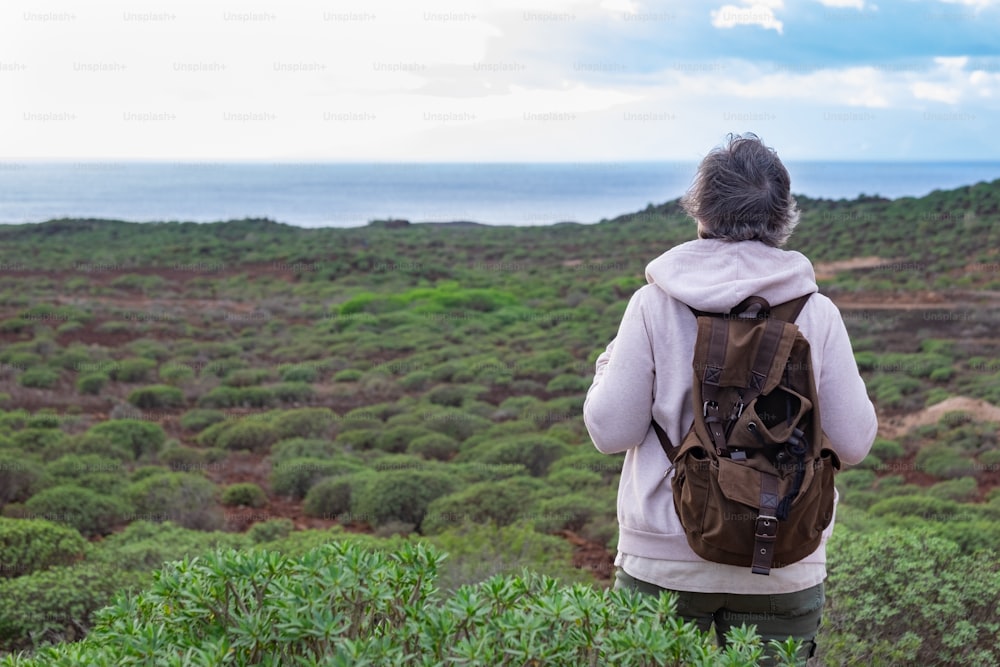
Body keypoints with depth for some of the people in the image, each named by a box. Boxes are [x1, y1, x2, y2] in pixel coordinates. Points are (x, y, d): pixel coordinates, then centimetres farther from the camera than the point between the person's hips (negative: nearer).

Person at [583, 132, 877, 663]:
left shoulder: (653, 305, -9)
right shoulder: (817, 314, -5)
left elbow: (611, 432, -5)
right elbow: (853, 443, 0)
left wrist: (607, 369, 13)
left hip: (663, 564, -1)